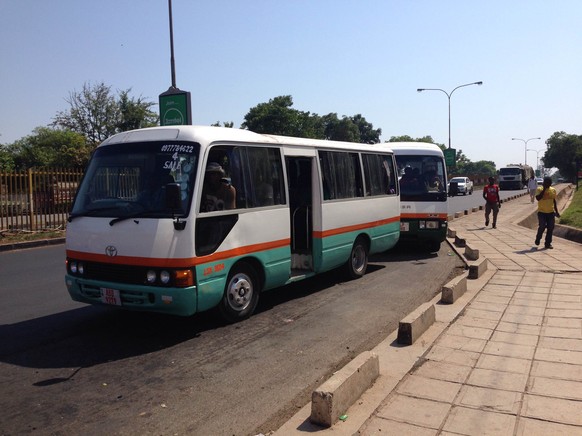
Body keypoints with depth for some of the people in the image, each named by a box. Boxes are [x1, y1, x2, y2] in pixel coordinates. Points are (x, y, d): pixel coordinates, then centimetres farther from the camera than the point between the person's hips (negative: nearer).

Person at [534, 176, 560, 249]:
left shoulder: (553, 190, 8)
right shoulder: (539, 189, -6)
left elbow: (554, 201, 15)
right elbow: (538, 198, -22)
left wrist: (556, 211, 12)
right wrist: (544, 189, -19)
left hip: (551, 212, 4)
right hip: (542, 212, -4)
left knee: (550, 228, 2)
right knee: (542, 227, -9)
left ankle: (548, 243, 11)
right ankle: (538, 239, 17)